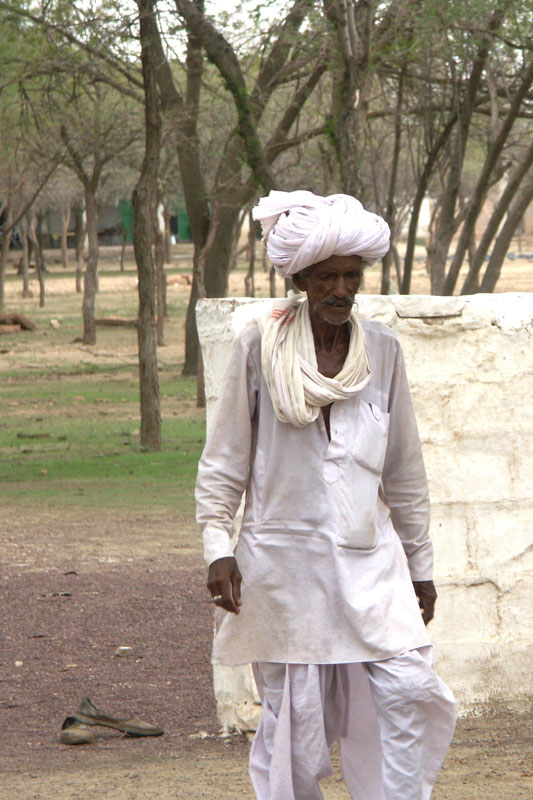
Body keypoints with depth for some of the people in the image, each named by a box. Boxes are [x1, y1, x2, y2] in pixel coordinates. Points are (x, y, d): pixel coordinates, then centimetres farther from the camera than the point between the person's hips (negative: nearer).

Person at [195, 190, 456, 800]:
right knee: (294, 712, 1)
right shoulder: (259, 348, -3)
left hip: (369, 559, 2)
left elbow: (405, 469, 13)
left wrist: (420, 565, 15)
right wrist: (217, 548, -6)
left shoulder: (380, 350, 5)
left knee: (409, 693, -10)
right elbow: (223, 461, 3)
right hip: (284, 559, -2)